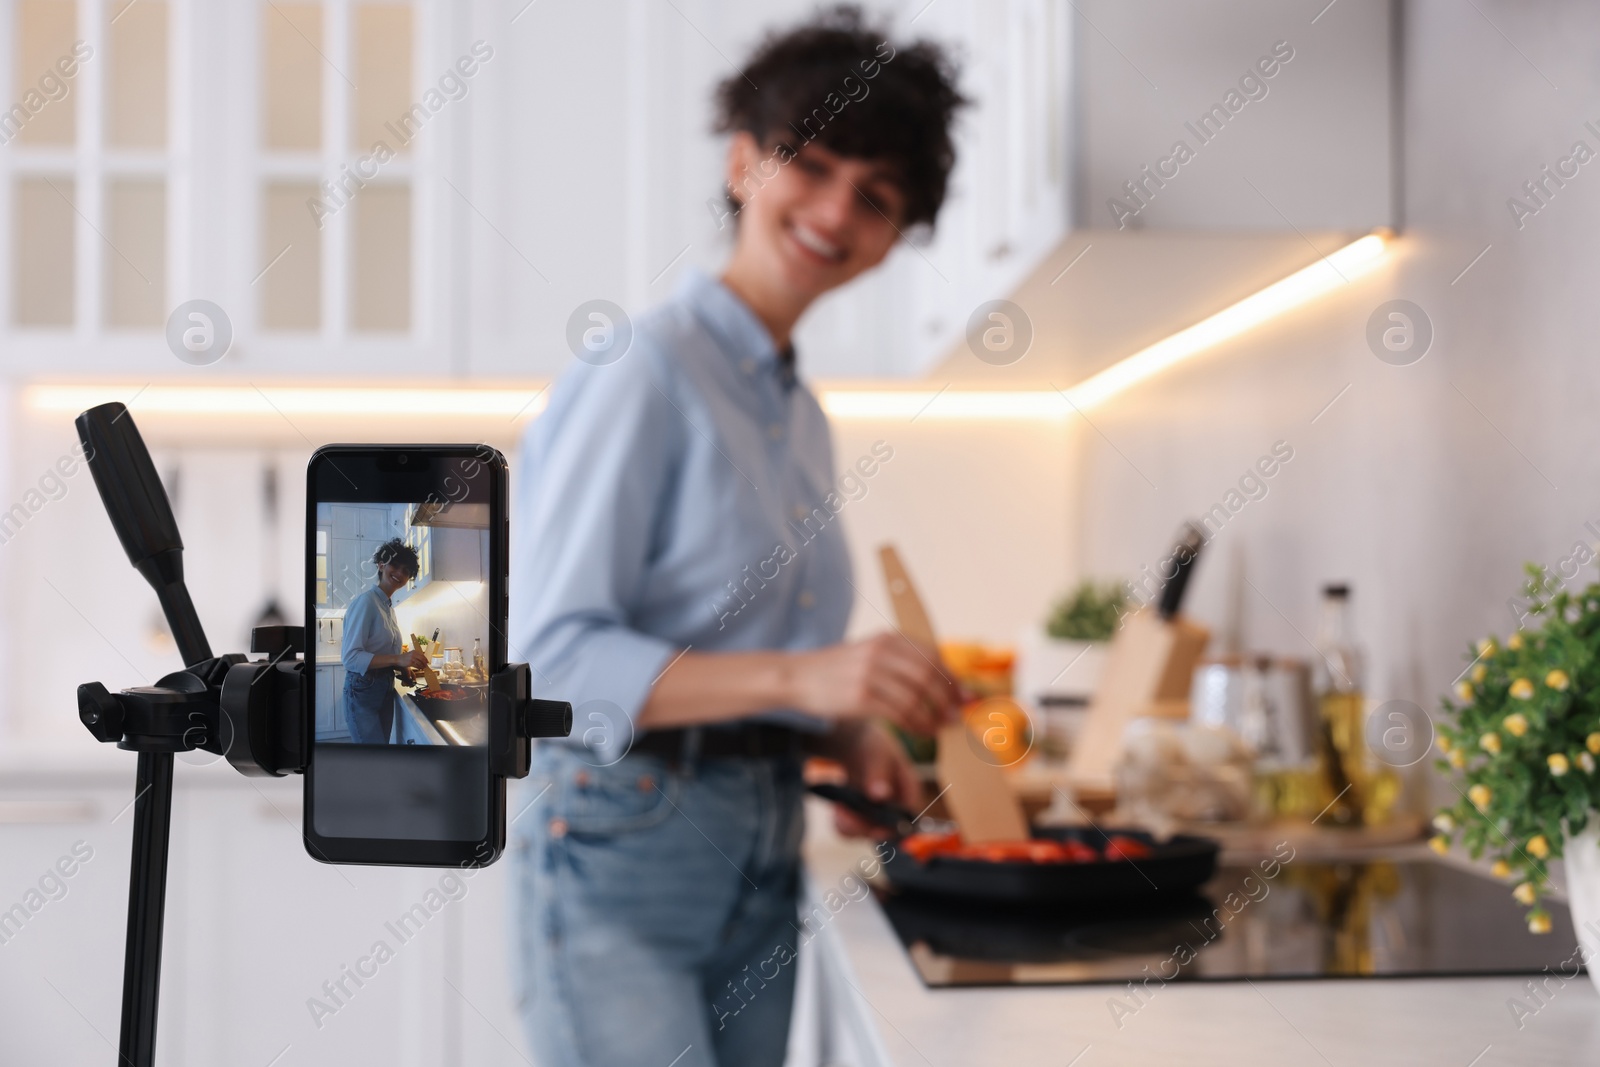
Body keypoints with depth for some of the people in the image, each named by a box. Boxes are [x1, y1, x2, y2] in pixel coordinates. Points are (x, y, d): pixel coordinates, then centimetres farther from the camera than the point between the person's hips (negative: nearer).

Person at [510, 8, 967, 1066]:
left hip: (763, 861, 8)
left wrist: (851, 737, 2)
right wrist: (796, 674, -28)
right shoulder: (642, 372, -11)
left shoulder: (804, 417, 14)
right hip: (624, 854, -8)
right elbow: (551, 655, -18)